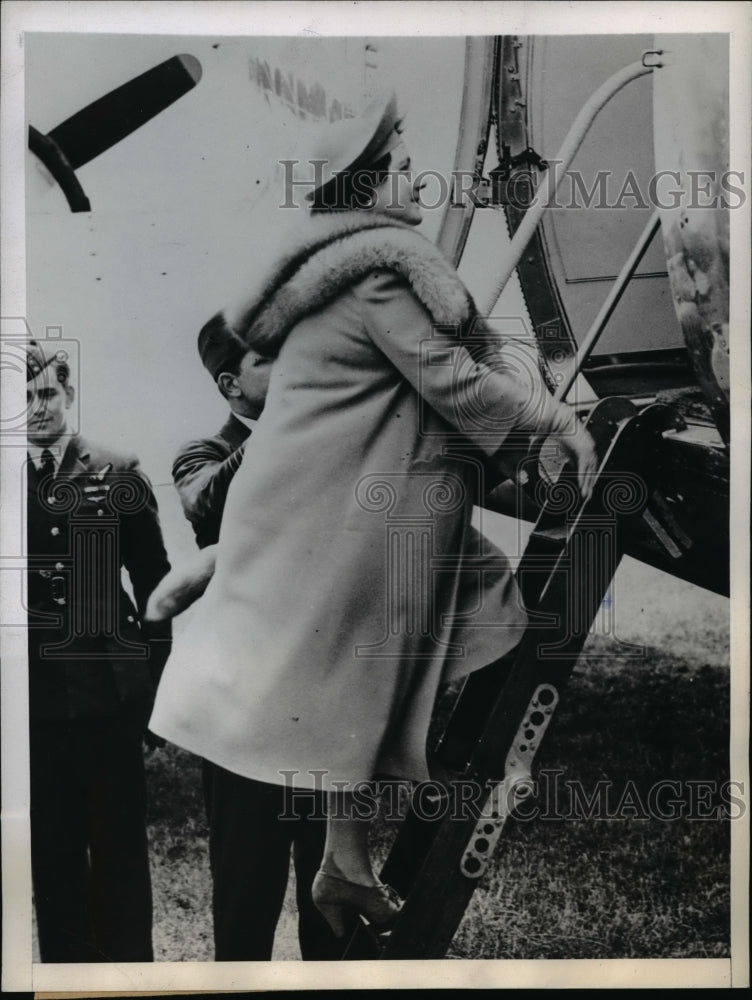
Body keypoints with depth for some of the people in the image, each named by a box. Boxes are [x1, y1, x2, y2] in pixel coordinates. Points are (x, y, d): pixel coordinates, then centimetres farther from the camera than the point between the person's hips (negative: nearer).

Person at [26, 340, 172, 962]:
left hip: (110, 696, -1)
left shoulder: (119, 478, 1)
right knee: (54, 854, 12)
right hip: (34, 703, 1)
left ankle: (130, 966, 26)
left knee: (122, 851, 10)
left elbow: (155, 587, 4)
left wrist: (157, 690, 2)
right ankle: (67, 964, 29)